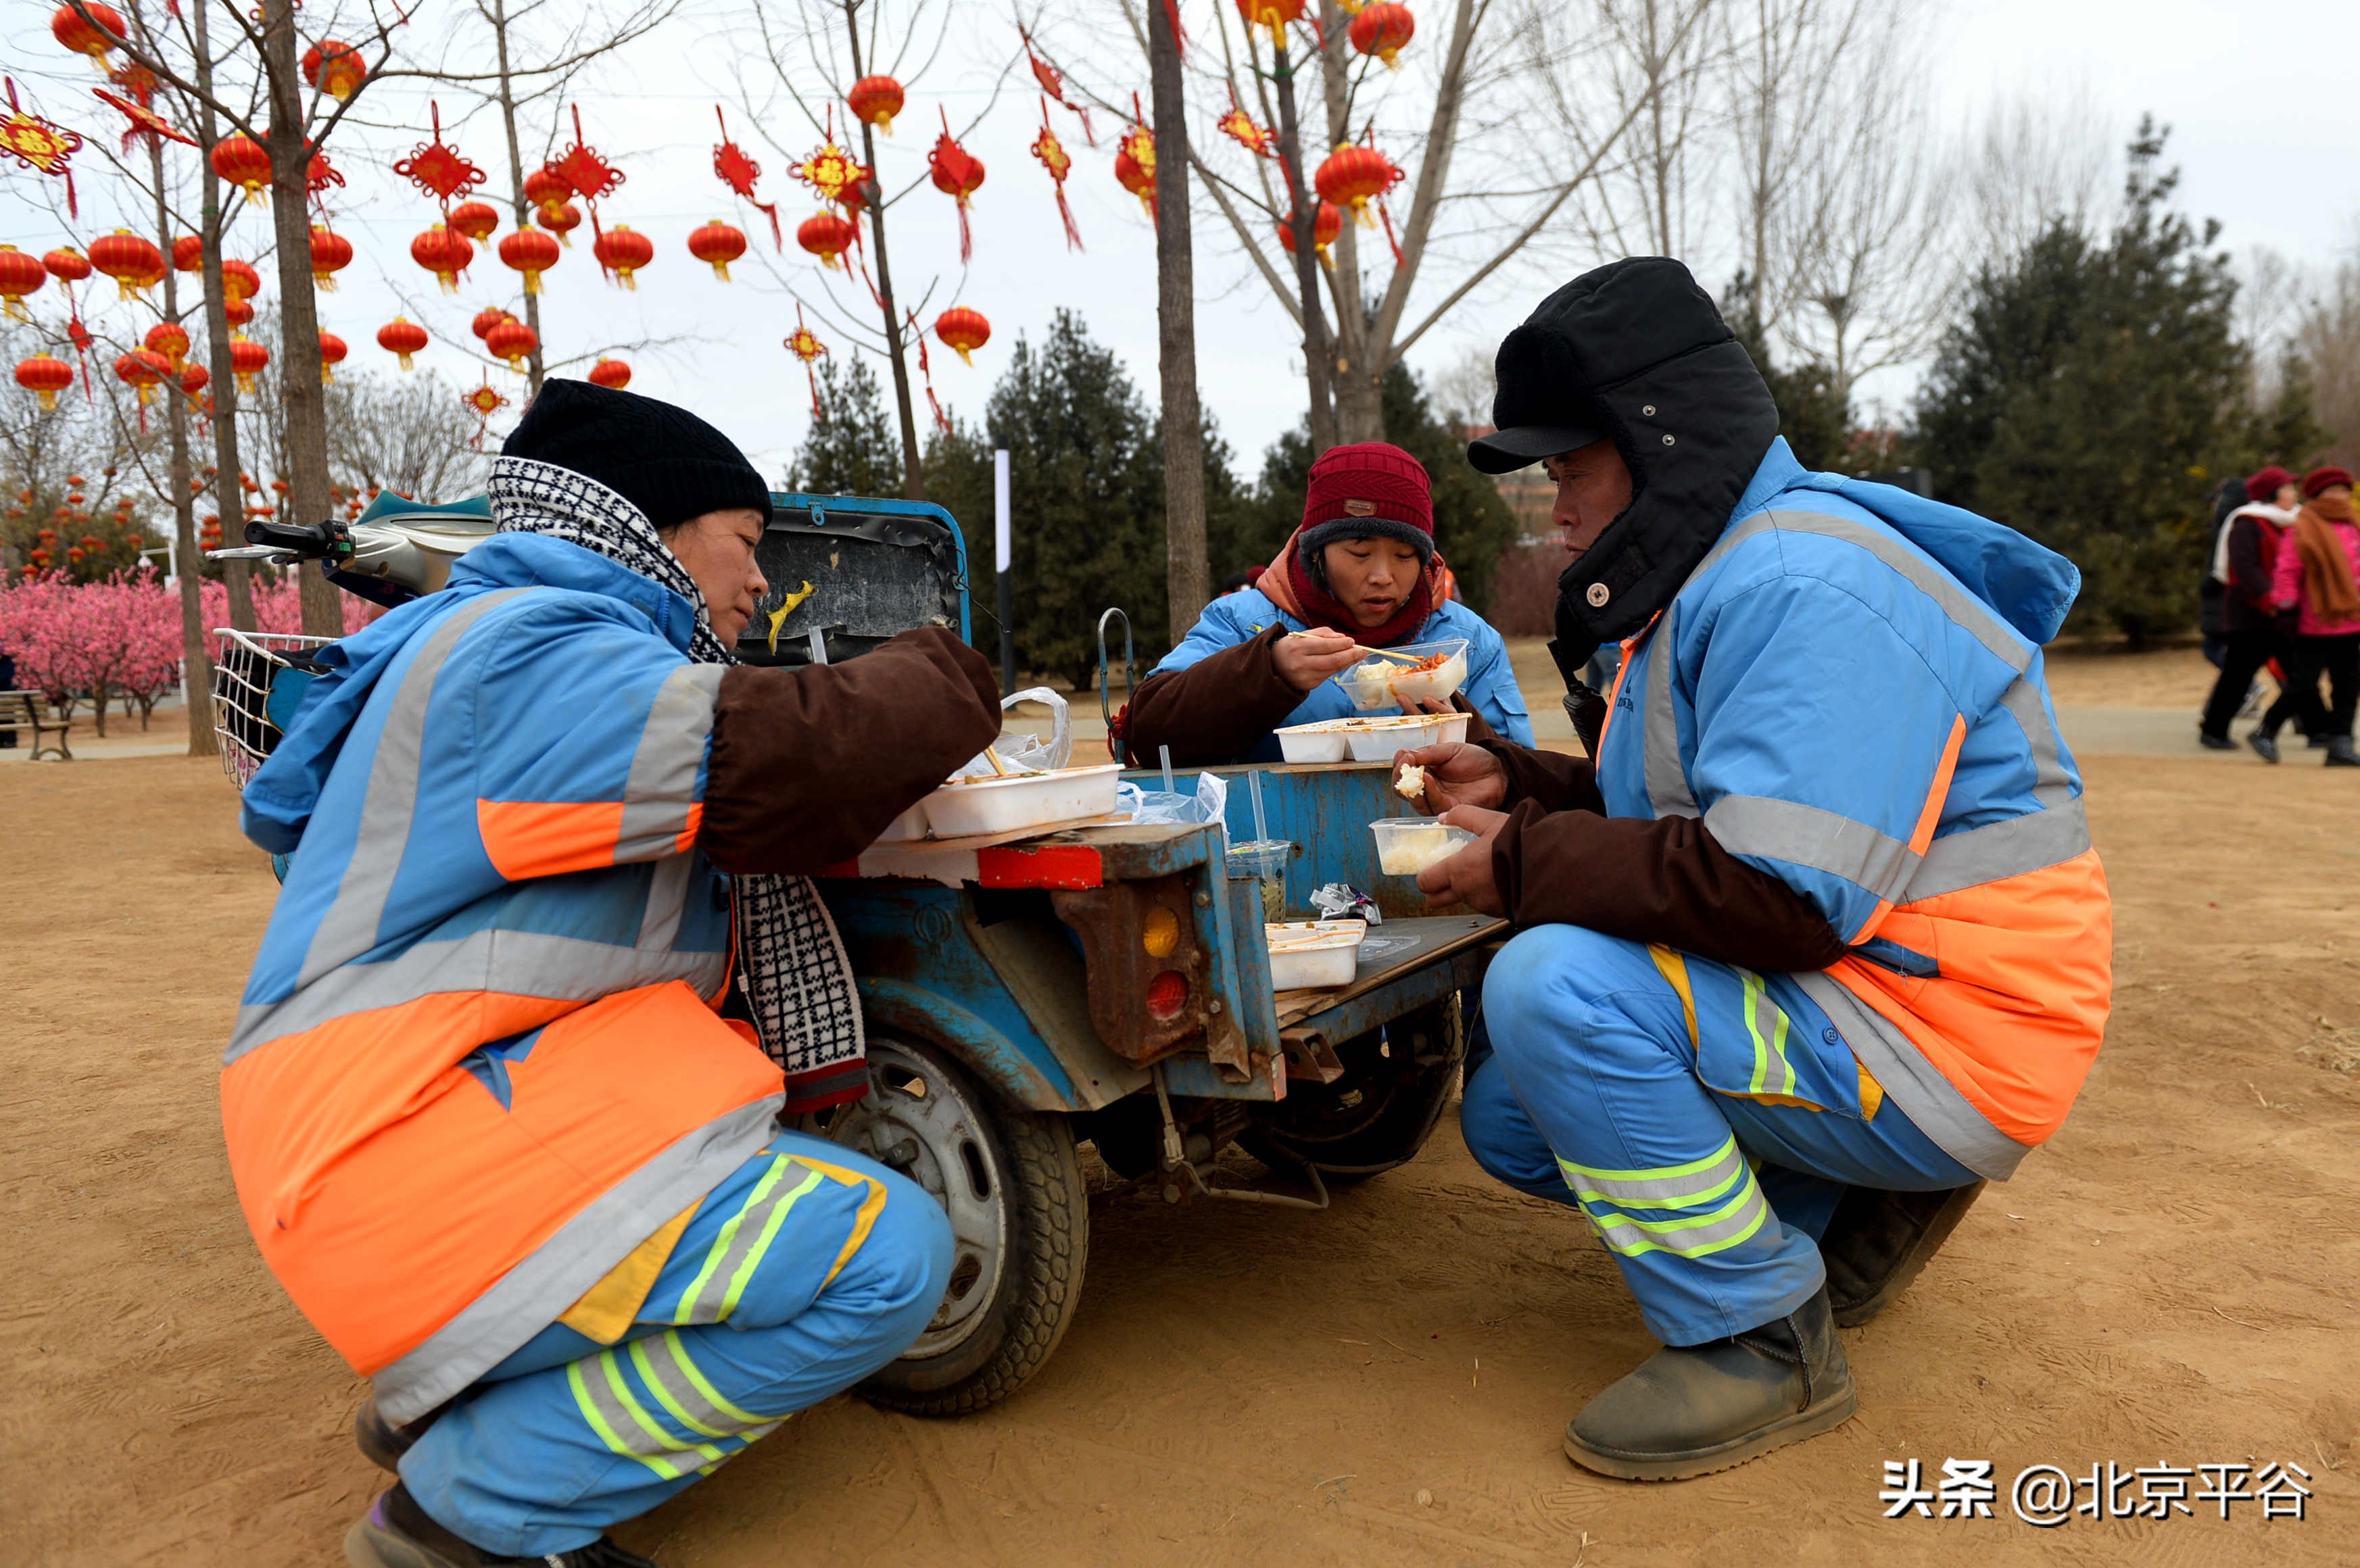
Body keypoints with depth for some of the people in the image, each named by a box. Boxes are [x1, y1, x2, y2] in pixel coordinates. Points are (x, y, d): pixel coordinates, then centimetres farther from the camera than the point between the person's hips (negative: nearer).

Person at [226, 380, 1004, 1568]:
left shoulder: (518, 644, 21)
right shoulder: (527, 651, -14)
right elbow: (793, 759, -24)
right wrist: (939, 679, -4)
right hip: (414, 1162, -11)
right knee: (887, 1257, -18)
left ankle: (444, 1391, 16)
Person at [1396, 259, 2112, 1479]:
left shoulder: (1808, 586, -23)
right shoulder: (1710, 576, 11)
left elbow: (1774, 896, -31)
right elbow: (1677, 820, 18)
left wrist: (1526, 865, -20)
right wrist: (1519, 786, 5)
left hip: (1936, 1049, -10)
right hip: (1830, 1004, 10)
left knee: (1554, 982, -29)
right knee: (1509, 1119, 9)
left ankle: (1761, 1342, -11)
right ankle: (1849, 1206, 15)